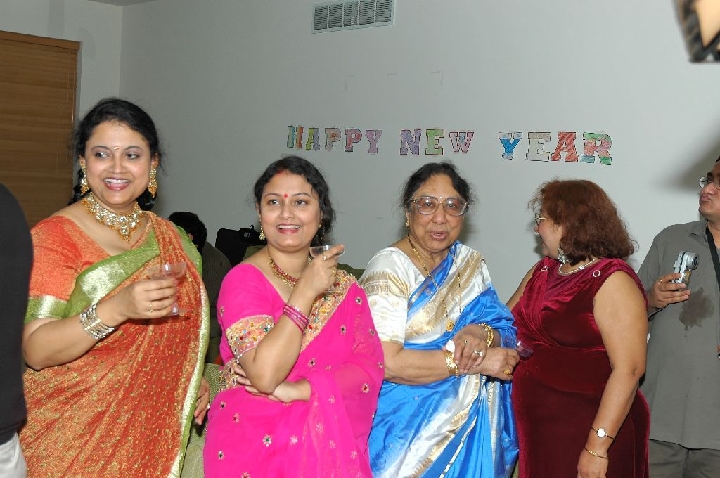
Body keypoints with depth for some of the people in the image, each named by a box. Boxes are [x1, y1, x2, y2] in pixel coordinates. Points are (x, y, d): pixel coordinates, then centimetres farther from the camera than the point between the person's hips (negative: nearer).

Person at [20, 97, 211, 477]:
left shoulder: (170, 238, 5)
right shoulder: (55, 235, -12)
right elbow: (35, 351, -20)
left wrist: (197, 380, 2)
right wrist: (115, 310, -33)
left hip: (153, 433, 5)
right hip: (72, 440, -4)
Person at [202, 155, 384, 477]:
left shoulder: (343, 286, 7)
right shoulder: (243, 280, -6)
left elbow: (370, 366, -2)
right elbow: (264, 376, -18)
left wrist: (298, 390, -15)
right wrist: (306, 292, -17)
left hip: (332, 436, 3)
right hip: (255, 438, -2)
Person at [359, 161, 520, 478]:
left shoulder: (471, 263, 4)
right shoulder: (390, 268, -15)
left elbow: (506, 334, 2)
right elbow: (385, 362, -24)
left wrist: (482, 334, -21)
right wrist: (473, 361, -22)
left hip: (470, 425, 6)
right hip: (408, 428, -5)